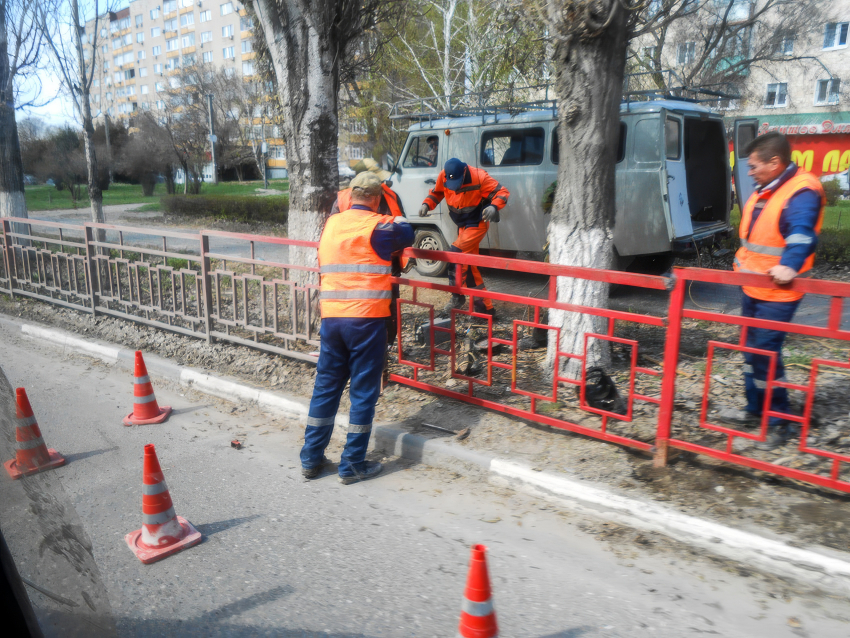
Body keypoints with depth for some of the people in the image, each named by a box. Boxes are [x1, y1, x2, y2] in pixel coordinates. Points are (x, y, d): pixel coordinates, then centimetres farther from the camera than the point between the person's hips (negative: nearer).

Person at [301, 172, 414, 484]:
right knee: (363, 391, 5)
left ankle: (311, 458, 23)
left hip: (331, 318, 6)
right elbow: (407, 236, 11)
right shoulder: (379, 226, -6)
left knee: (325, 387, 15)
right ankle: (353, 464, 13)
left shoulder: (331, 224, 11)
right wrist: (399, 221, 34)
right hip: (366, 319, -5)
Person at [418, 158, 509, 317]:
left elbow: (503, 192, -19)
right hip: (463, 225, 7)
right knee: (470, 265, 10)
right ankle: (485, 306, 18)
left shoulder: (479, 177, -24)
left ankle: (457, 296, -5)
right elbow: (437, 192, 10)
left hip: (477, 224, -7)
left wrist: (494, 206, -38)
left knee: (455, 254, -21)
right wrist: (427, 204, -8)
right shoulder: (443, 176, -10)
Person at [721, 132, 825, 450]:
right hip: (753, 287, 10)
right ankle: (756, 410, 33)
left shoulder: (802, 192, -19)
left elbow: (801, 235, -33)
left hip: (777, 292, -10)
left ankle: (780, 422, 8)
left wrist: (789, 266, -48)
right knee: (751, 349, 18)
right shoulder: (765, 190, 11)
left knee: (765, 353, -8)